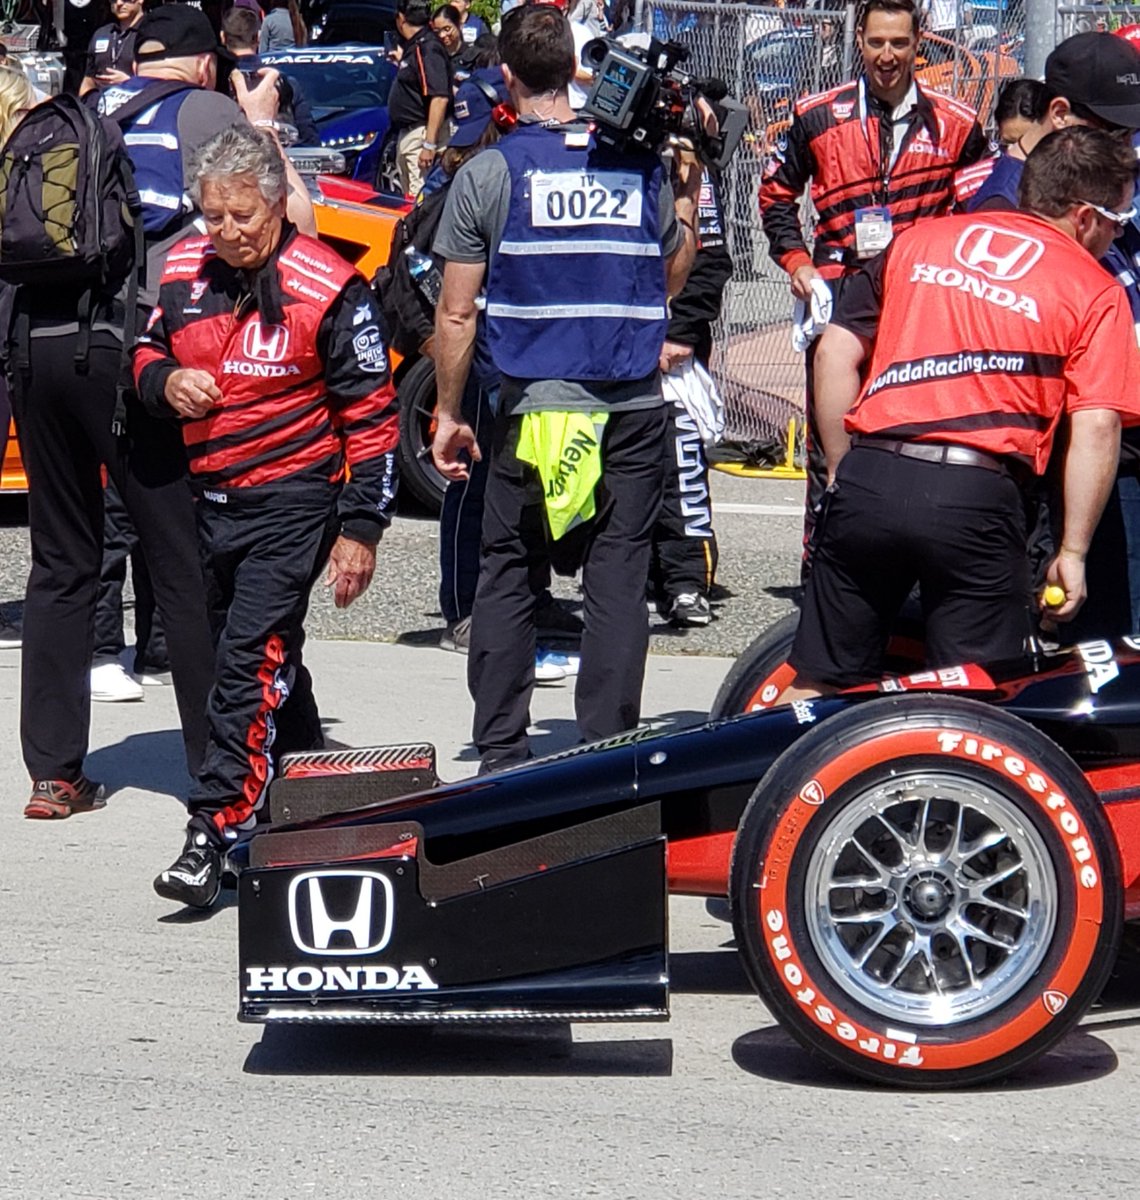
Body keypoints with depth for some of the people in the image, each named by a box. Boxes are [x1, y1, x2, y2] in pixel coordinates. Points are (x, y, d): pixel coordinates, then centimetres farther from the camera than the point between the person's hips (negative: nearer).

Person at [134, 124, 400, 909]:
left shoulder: (328, 288, -13)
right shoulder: (185, 271, 4)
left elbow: (372, 416, -9)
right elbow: (147, 351, 20)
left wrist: (361, 528, -11)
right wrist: (165, 379, -6)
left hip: (293, 499, -7)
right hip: (212, 496, 7)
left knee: (253, 660, -14)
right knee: (269, 657, 19)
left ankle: (213, 835, -16)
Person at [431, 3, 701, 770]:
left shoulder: (488, 174, -2)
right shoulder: (642, 165, 5)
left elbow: (457, 312, -1)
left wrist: (449, 413, 7)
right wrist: (690, 195, 29)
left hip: (534, 407, -2)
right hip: (635, 410, 2)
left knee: (508, 575, 9)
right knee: (619, 579, 4)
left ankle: (502, 756, 9)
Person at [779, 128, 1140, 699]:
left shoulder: (919, 239, 18)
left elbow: (835, 352, 13)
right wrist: (1071, 552, 2)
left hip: (869, 481, 4)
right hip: (977, 499, -3)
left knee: (817, 684, 15)